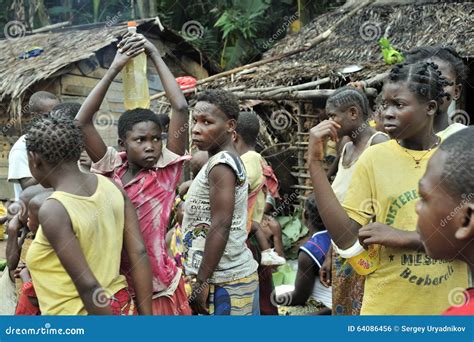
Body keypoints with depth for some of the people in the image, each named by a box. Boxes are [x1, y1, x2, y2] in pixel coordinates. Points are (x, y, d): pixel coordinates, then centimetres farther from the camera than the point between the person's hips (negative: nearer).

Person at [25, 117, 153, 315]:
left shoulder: (53, 211, -21)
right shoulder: (111, 187, -2)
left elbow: (88, 285, -21)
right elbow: (139, 254, -2)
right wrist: (146, 314, 4)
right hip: (121, 306, 7)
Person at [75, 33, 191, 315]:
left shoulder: (166, 170, -9)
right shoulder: (112, 169, -3)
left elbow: (181, 108, -16)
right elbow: (82, 122, -9)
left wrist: (156, 56, -9)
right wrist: (113, 70, -9)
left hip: (158, 287, -2)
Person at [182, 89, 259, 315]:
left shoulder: (221, 164, -15)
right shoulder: (230, 161, 13)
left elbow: (221, 226, -21)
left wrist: (202, 281, -19)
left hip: (223, 280, -9)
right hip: (235, 272, 9)